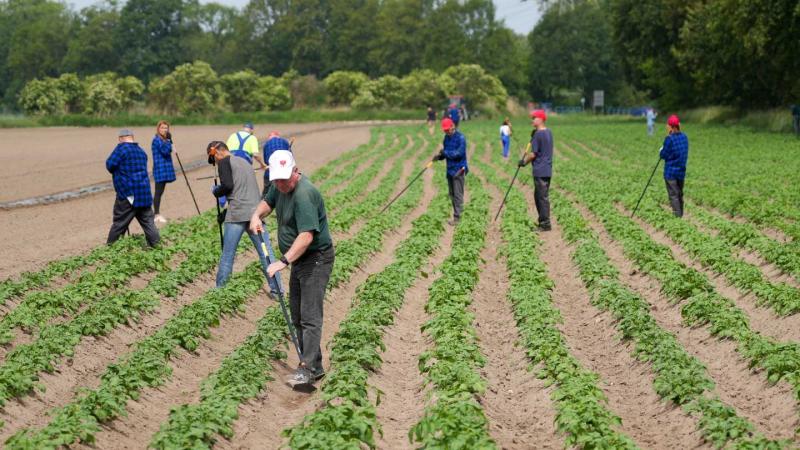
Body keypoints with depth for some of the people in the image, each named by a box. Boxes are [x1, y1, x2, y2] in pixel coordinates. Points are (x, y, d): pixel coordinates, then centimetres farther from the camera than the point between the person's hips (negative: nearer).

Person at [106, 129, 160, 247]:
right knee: (148, 221, 9)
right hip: (145, 193, 6)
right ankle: (156, 245, 5)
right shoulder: (141, 151, 16)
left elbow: (110, 165, -10)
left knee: (119, 223, 2)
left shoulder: (122, 148, -8)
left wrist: (119, 170, 9)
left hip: (128, 193, -6)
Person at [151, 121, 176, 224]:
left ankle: (157, 214, 17)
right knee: (158, 191, -7)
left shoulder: (163, 140, 16)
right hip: (160, 169, -9)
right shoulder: (157, 140, -12)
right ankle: (157, 215, -5)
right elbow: (165, 151, -23)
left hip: (165, 169, 9)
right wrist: (169, 140, -20)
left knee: (160, 192, 12)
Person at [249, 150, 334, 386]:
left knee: (310, 315, -15)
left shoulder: (304, 194, -26)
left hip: (316, 258, -10)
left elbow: (307, 236, -32)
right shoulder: (279, 186, 3)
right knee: (297, 316, 12)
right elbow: (268, 201, 23)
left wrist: (284, 261, -36)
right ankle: (315, 366, 18)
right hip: (299, 260, 10)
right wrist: (257, 214, 0)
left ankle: (308, 368, -17)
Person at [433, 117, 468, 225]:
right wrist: (439, 156, -5)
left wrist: (445, 153, -19)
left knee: (457, 194, -7)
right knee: (451, 193, 13)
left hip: (458, 169, -8)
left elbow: (459, 153, -22)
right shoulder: (446, 138, 9)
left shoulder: (460, 138, -14)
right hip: (450, 169, 8)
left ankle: (457, 217, -6)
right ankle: (456, 214, 24)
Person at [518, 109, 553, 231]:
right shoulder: (549, 132, 12)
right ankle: (542, 221, 22)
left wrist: (524, 161, 1)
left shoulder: (538, 134, -15)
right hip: (547, 170, 9)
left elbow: (534, 154, -14)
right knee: (539, 196, 17)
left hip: (540, 171, -9)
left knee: (542, 197, -4)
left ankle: (545, 224, -1)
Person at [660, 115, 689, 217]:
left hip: (671, 172, -7)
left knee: (673, 195, -2)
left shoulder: (669, 139, -17)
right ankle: (681, 215, 23)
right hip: (681, 171, 7)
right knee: (679, 194, 16)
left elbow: (663, 155, -13)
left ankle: (677, 216, -4)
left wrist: (661, 150, 9)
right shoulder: (684, 137, 5)